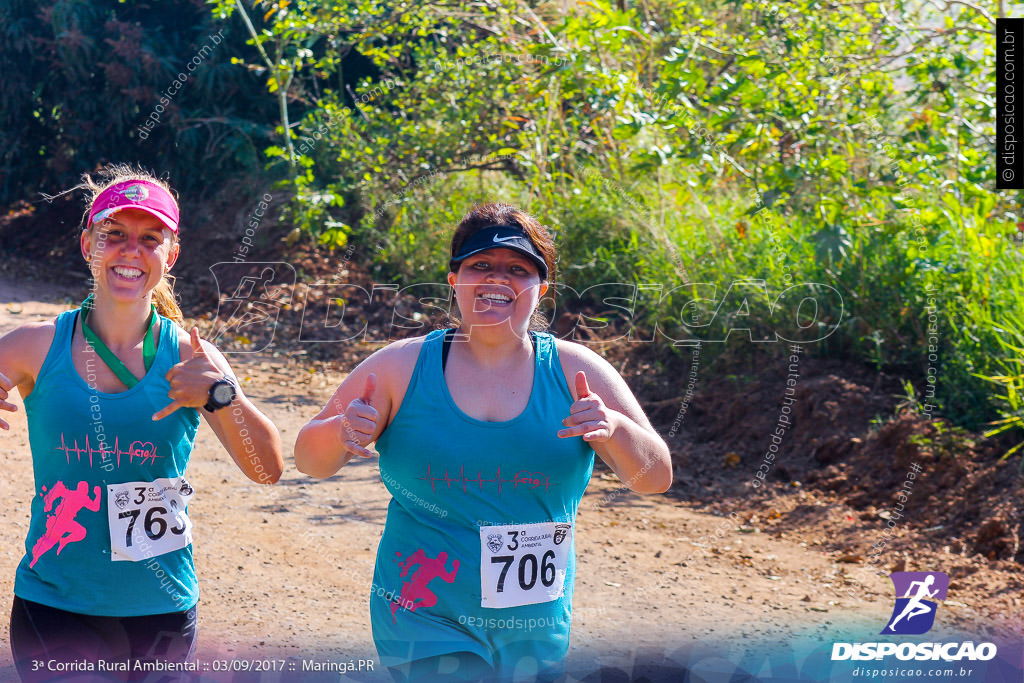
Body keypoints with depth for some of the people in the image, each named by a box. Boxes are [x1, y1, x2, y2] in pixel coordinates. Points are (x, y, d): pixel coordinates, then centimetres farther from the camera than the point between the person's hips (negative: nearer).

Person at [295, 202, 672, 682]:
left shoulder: (576, 373, 0)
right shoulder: (402, 367, -1)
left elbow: (656, 479, -2)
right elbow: (311, 460, 3)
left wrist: (615, 430, -22)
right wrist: (341, 433, -20)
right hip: (427, 622, -2)